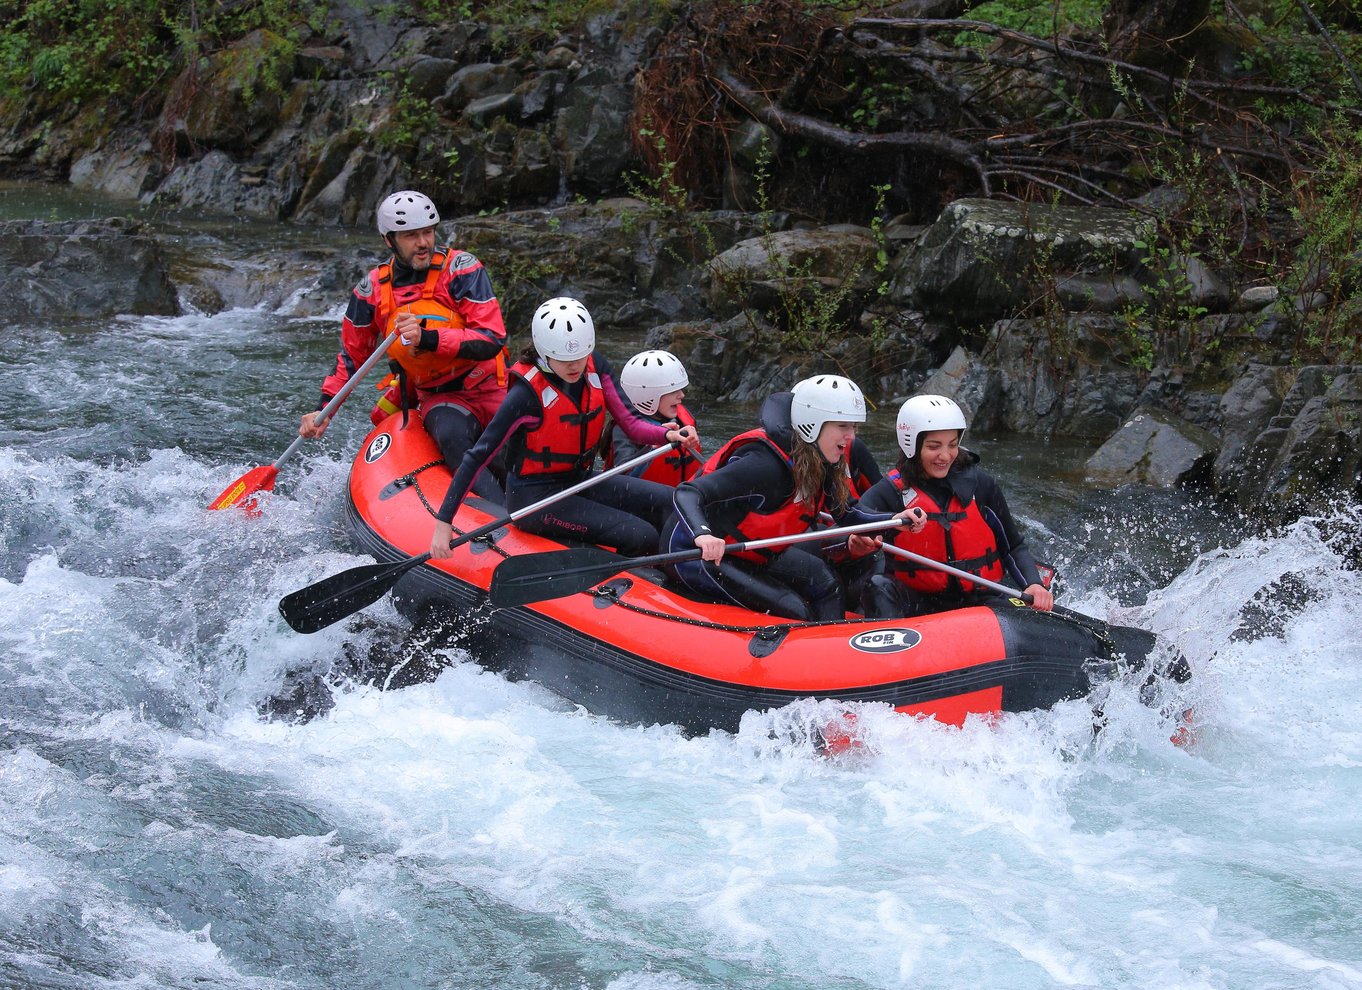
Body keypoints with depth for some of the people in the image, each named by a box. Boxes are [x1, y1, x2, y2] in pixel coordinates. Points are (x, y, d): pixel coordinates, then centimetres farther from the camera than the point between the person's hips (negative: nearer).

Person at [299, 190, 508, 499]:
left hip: (490, 389, -1)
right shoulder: (373, 289, -1)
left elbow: (492, 340, -20)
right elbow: (351, 354, 14)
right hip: (437, 398, 1)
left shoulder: (460, 268, -12)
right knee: (451, 435, -33)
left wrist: (428, 339, -32)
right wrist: (324, 409, 4)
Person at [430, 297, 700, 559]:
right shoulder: (528, 392, -21)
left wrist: (669, 435, -26)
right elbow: (477, 457, -19)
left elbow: (630, 422, -4)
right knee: (641, 538, -22)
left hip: (580, 482, 7)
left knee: (668, 501, -10)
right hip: (535, 497, -7)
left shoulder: (595, 366, -2)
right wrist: (443, 523, -22)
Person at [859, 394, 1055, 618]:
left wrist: (1034, 585, -14)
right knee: (879, 587, -31)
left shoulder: (979, 484, 2)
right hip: (916, 605, -1)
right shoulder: (893, 492, -4)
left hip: (979, 601, 1)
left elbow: (1014, 547, 7)